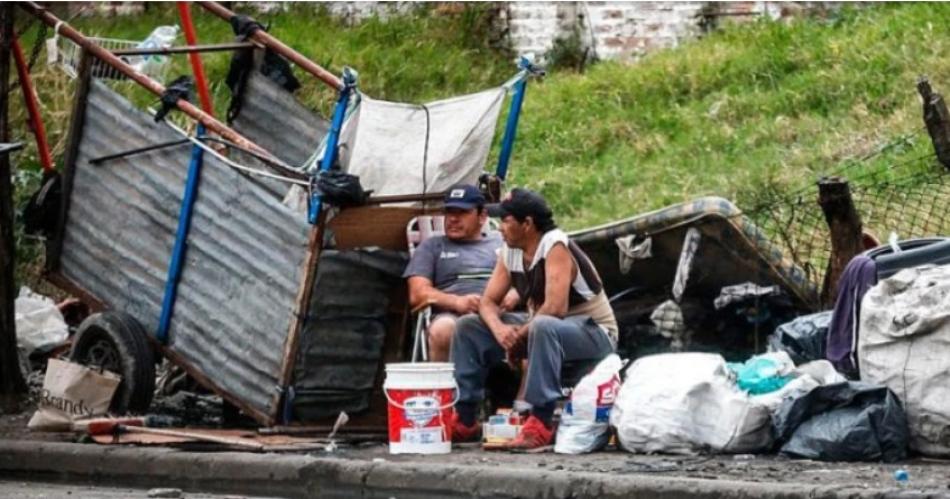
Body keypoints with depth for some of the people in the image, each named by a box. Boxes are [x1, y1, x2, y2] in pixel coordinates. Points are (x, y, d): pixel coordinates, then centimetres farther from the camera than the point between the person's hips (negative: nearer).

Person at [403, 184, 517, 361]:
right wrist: (457, 302, -8)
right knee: (442, 329, -38)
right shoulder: (432, 246, 25)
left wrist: (512, 297, -7)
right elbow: (418, 294, 11)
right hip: (452, 315, -1)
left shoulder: (501, 244, 29)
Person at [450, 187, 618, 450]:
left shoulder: (556, 247, -22)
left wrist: (520, 335, -19)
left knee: (543, 327, -42)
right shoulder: (509, 253, 2)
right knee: (469, 325, 2)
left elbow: (555, 308, -31)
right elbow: (488, 302, 2)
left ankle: (541, 423, -41)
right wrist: (499, 328, -20)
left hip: (593, 332, -9)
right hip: (539, 326, 9)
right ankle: (464, 420, -1)